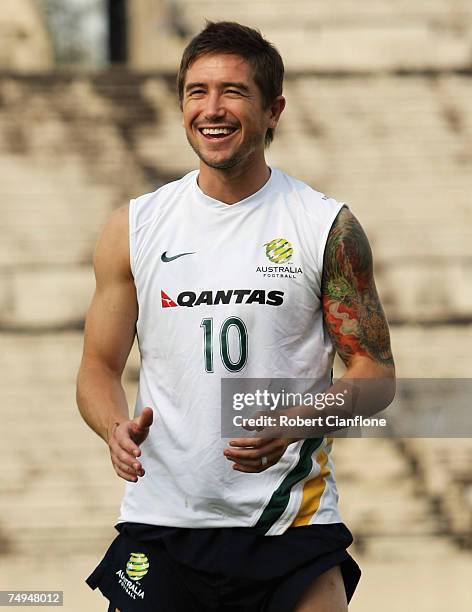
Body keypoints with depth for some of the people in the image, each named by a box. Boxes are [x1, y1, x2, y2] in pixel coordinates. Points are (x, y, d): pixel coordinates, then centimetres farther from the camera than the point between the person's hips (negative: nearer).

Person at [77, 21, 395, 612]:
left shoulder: (327, 227, 0)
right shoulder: (134, 227, 5)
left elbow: (373, 372, 0)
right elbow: (98, 368, 10)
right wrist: (117, 428, -12)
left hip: (292, 524, -1)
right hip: (161, 516, 1)